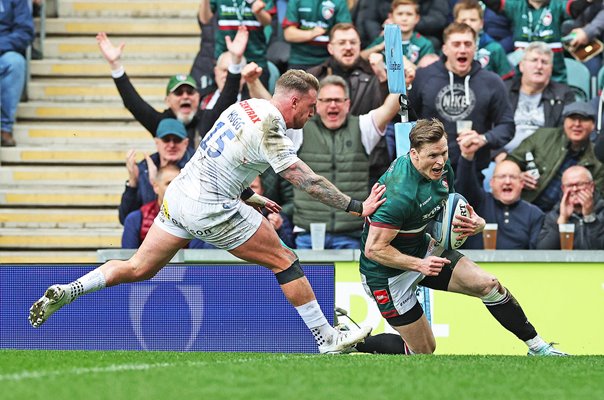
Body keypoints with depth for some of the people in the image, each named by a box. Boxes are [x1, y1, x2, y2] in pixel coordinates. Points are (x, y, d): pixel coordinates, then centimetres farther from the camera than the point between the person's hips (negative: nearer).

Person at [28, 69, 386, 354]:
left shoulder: (247, 106, 9)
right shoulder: (271, 131, -17)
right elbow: (308, 181, -20)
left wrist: (249, 197, 27)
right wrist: (357, 207, -17)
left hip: (181, 193, 8)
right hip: (211, 210, -8)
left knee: (138, 269, 14)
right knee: (284, 261, 1)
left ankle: (67, 292, 4)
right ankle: (327, 339, 4)